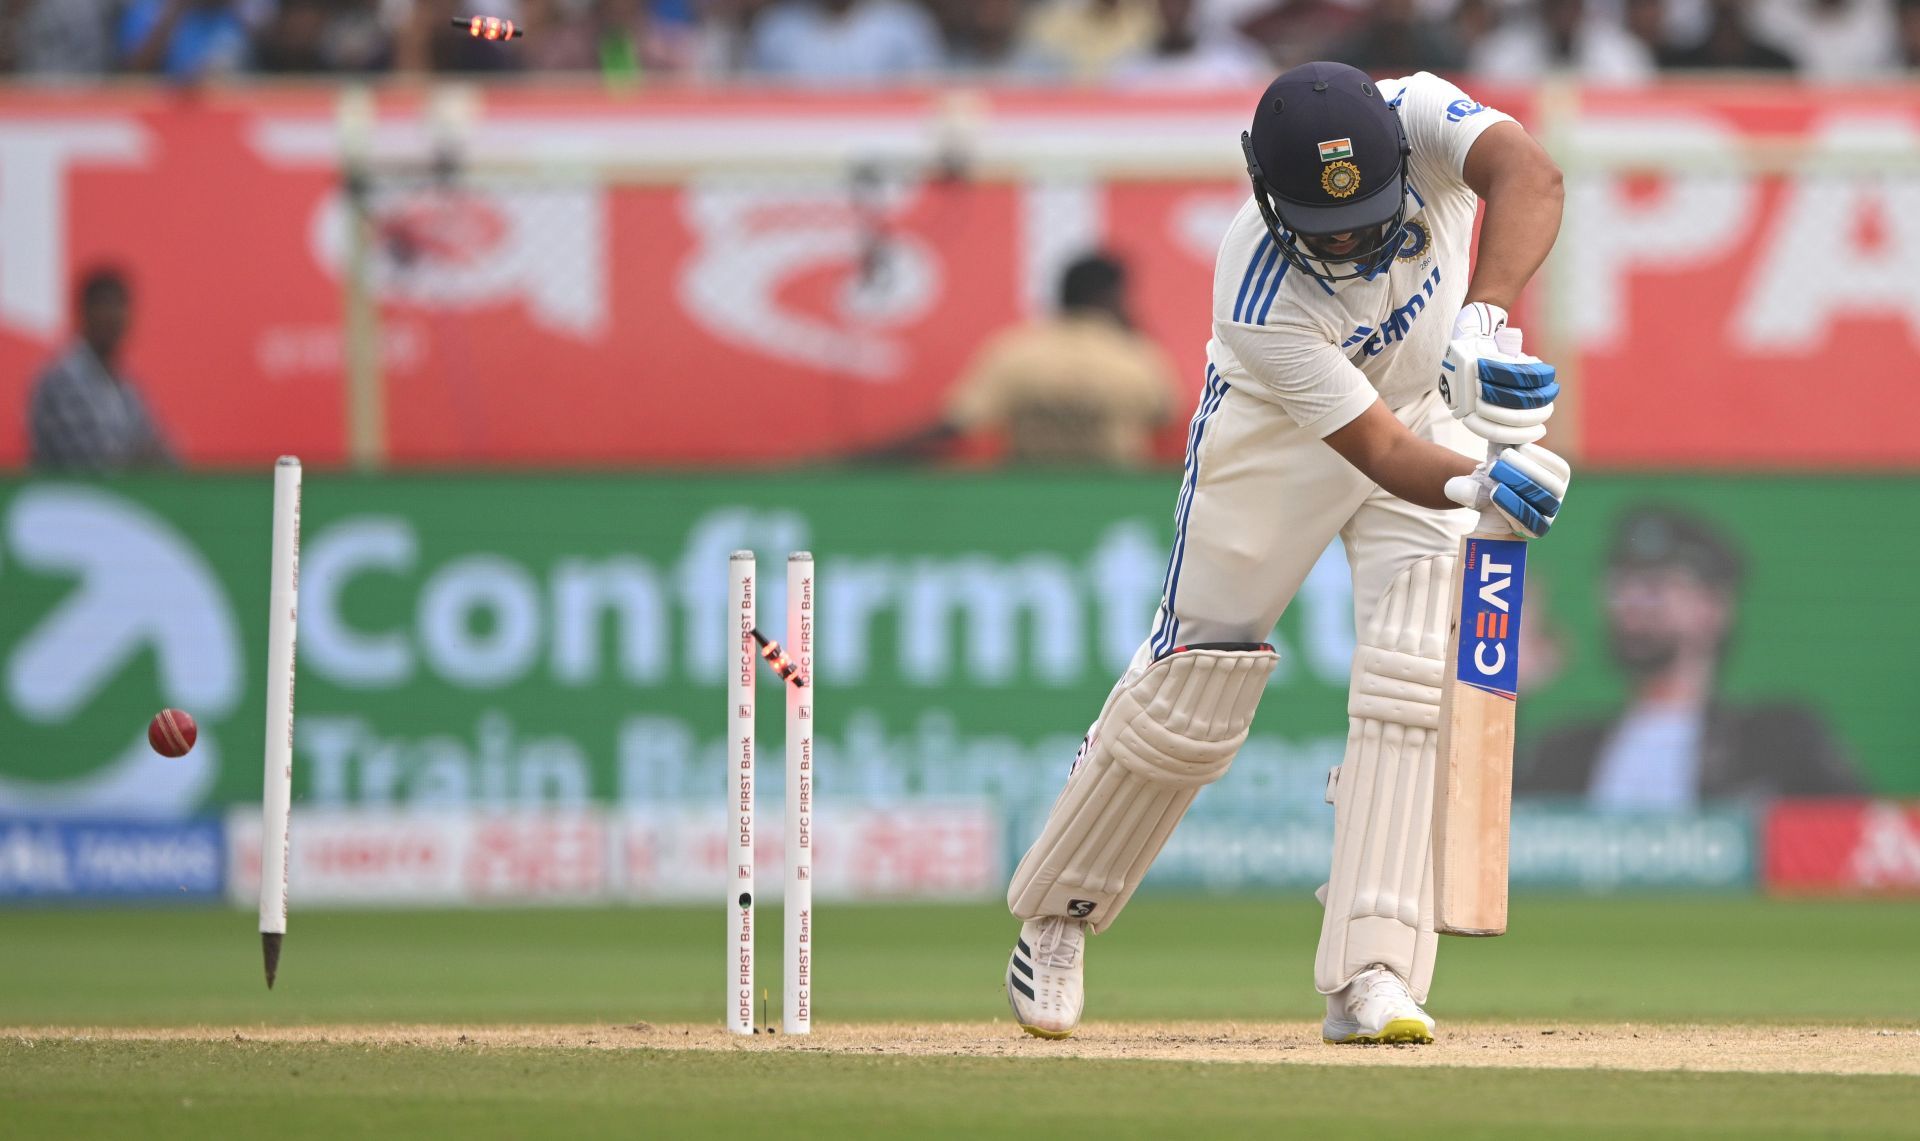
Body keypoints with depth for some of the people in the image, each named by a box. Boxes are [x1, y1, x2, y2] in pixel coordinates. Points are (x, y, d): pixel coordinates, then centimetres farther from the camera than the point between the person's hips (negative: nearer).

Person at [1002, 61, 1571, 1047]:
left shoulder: (1417, 118, -32)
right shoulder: (1261, 302, -37)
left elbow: (1530, 174, -51)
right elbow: (1378, 451, -38)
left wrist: (1483, 319, -64)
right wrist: (1480, 486, -58)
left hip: (1433, 396, 2)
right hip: (1281, 431, -2)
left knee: (1413, 679, -14)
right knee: (1193, 686, 2)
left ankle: (1370, 976, -16)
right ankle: (1056, 914, 26)